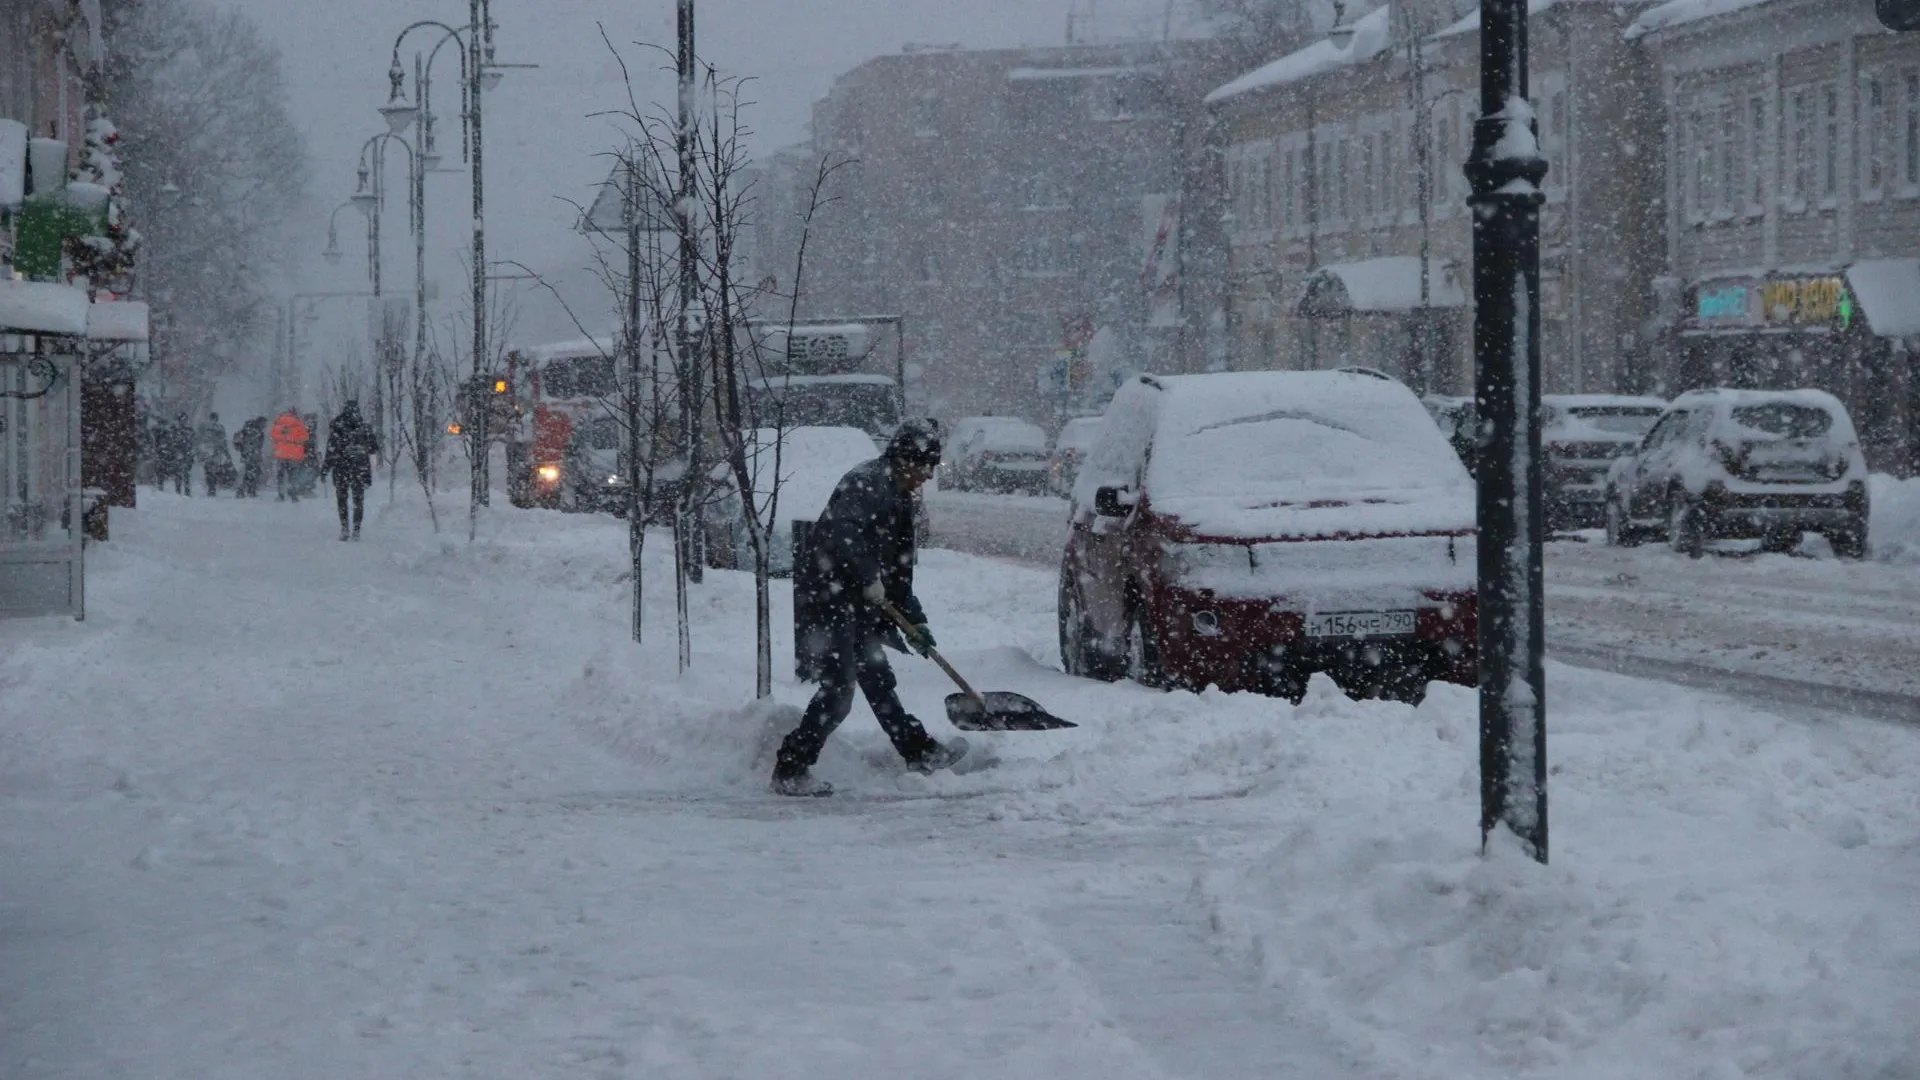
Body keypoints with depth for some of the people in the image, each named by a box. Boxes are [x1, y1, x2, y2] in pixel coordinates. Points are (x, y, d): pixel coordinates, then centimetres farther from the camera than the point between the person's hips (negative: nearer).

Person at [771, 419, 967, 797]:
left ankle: (919, 752, 33)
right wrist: (870, 577, -27)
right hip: (832, 599, -10)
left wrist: (915, 622, 21)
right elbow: (842, 531, -30)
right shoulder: (867, 482, -13)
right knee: (838, 691, -11)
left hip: (860, 607, 10)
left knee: (878, 681, 21)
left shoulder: (898, 497, 19)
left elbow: (899, 567, 23)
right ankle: (790, 770, -7)